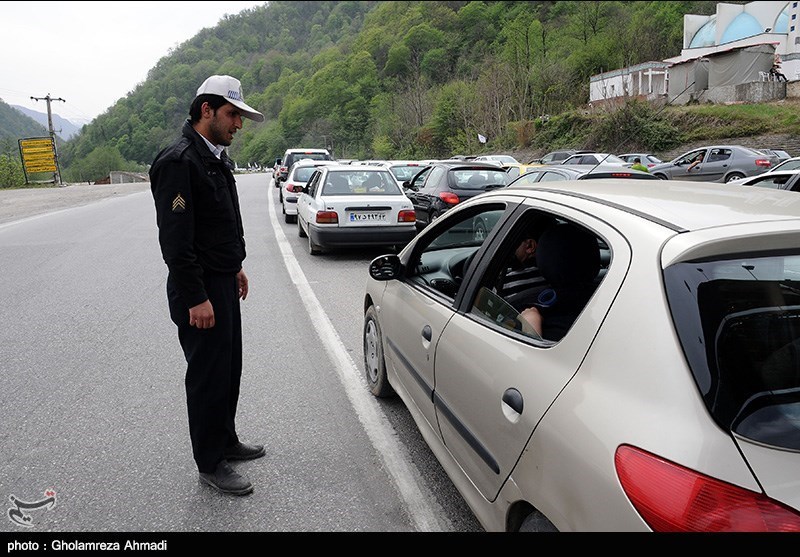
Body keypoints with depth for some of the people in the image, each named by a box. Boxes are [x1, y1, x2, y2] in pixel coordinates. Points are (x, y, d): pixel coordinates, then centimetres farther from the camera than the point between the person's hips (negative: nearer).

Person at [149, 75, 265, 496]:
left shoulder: (216, 157, 13)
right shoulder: (178, 161, -18)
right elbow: (175, 240, -22)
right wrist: (196, 298, -23)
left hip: (224, 283, 10)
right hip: (200, 290, -9)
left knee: (228, 370, 19)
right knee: (209, 376, 2)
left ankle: (226, 441, 36)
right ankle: (210, 465, 18)